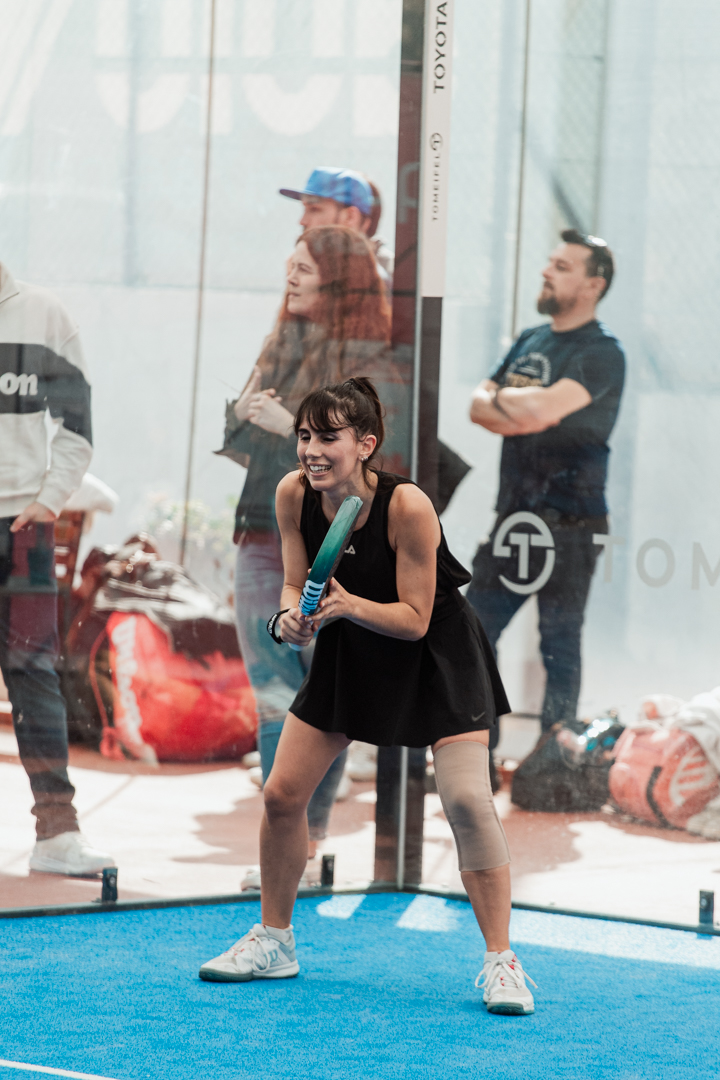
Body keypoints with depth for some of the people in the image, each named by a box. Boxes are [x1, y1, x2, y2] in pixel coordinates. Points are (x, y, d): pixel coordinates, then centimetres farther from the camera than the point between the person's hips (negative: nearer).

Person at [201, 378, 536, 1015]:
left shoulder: (407, 506, -29)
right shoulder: (294, 495, -15)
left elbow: (414, 619, -24)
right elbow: (296, 583, -4)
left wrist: (349, 605, -40)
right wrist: (291, 618, -26)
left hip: (436, 655, -5)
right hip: (350, 654, 5)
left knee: (466, 800, -19)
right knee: (282, 794, 1)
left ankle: (500, 962, -10)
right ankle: (275, 941, 21)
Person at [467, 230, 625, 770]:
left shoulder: (602, 353, -9)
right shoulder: (530, 342, 16)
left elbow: (543, 409, -22)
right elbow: (478, 406, 10)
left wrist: (502, 399, -2)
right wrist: (520, 414, -10)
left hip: (568, 522, -8)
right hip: (512, 517, 8)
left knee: (560, 642, -2)